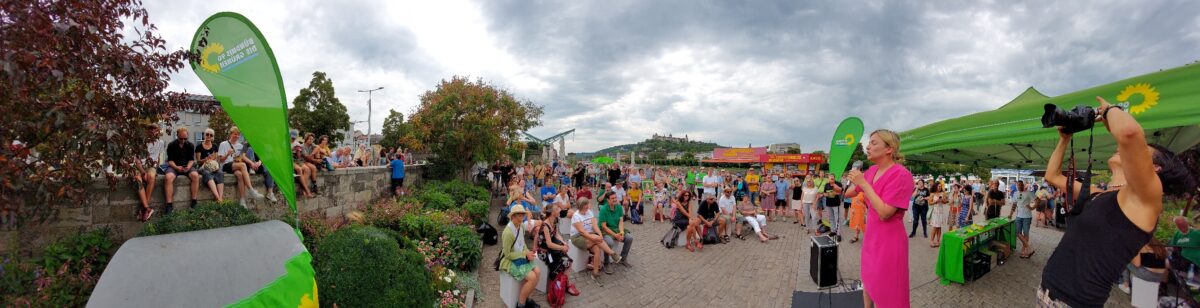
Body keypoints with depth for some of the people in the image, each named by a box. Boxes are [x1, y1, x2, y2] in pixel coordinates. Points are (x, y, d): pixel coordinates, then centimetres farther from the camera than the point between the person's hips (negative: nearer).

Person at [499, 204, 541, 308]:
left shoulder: (521, 227, -1)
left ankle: (525, 297, 7)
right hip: (510, 261, -8)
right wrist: (525, 254, -19)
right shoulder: (508, 232, -26)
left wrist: (528, 252, -5)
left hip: (521, 258, 8)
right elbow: (507, 254, -20)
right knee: (532, 277, -20)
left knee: (537, 272, -12)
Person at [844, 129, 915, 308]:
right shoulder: (872, 171, 4)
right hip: (871, 236, 8)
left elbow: (884, 213, -25)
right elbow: (854, 191, 23)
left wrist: (863, 183, -23)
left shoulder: (901, 175, -21)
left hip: (889, 241, -8)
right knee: (868, 281, 20)